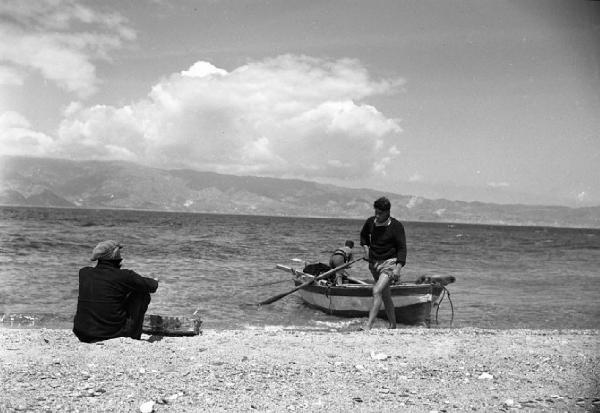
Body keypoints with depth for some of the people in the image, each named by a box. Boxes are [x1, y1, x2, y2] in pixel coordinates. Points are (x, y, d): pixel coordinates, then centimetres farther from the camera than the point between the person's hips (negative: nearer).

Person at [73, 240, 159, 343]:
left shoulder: (83, 273, 2)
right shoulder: (123, 276, -11)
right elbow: (152, 286, 1)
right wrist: (154, 282, 26)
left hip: (83, 336, 5)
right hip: (113, 334, -4)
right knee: (143, 295, 9)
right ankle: (133, 337, 15)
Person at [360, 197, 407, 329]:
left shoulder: (396, 226, -12)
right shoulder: (370, 222, 0)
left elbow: (402, 249, -10)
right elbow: (363, 235, 22)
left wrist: (398, 268, -19)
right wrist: (365, 247, 3)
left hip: (389, 263, -6)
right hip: (374, 263, 6)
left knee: (377, 291, -22)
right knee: (385, 295, 15)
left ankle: (368, 326, -25)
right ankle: (393, 326, 28)